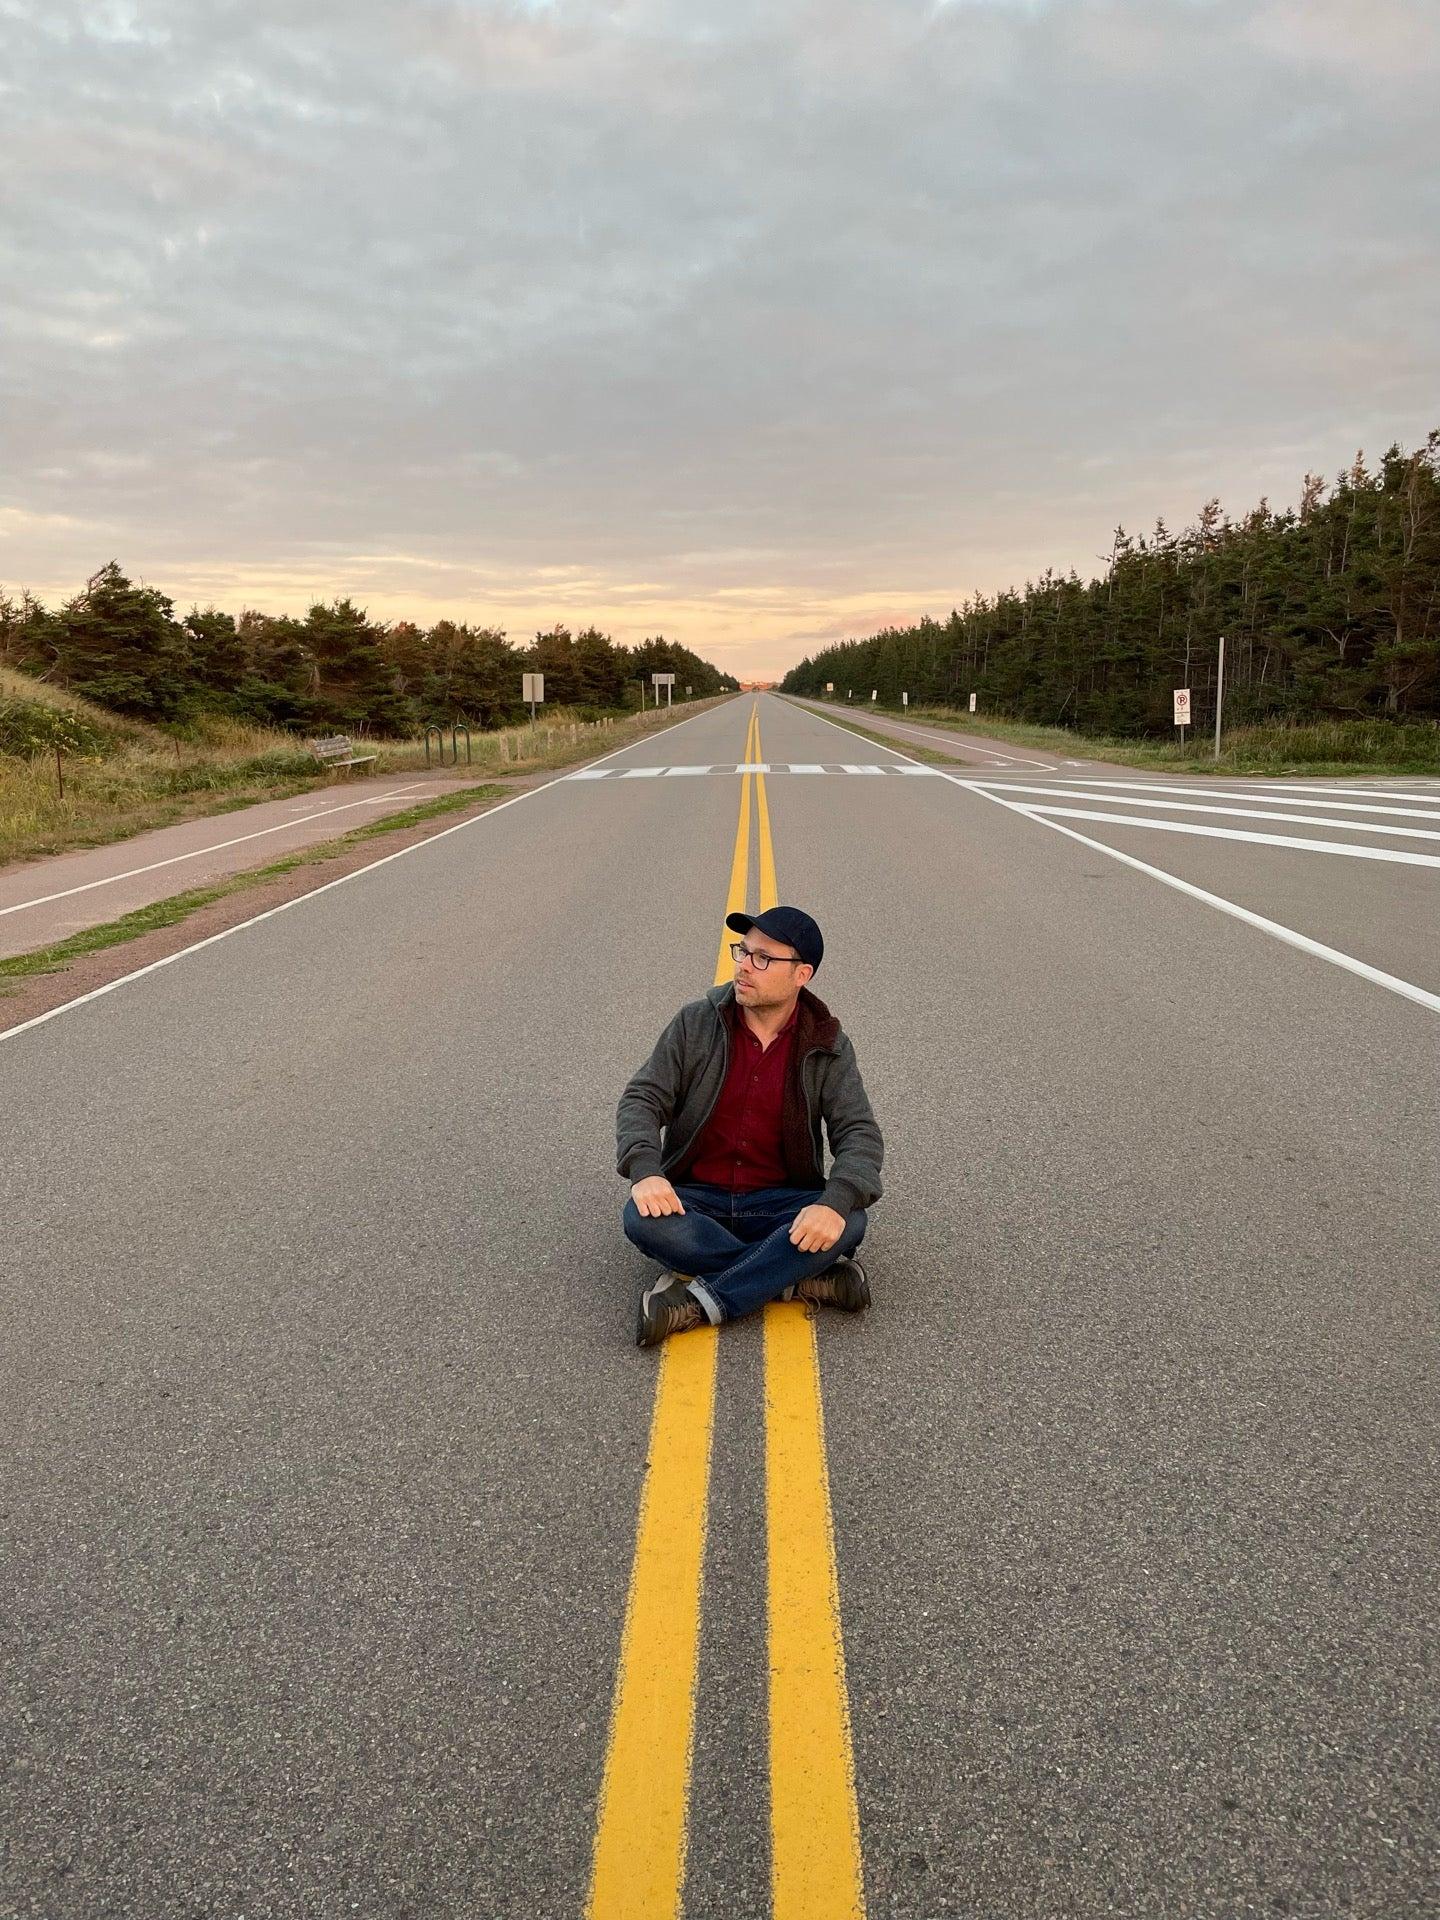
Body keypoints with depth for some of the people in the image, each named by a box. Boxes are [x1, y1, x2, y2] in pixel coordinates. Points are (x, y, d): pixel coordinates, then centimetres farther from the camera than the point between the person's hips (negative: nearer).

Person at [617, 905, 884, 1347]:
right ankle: (807, 1280, -26)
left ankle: (697, 1302, -29)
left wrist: (836, 1201, -31)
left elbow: (860, 1134, -9)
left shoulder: (827, 1048, -2)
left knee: (849, 1224, -30)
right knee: (643, 1218, -32)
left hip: (780, 1203, 0)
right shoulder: (697, 1022, -1)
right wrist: (645, 1170, -27)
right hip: (697, 1197, 0)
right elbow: (642, 1099, -5)